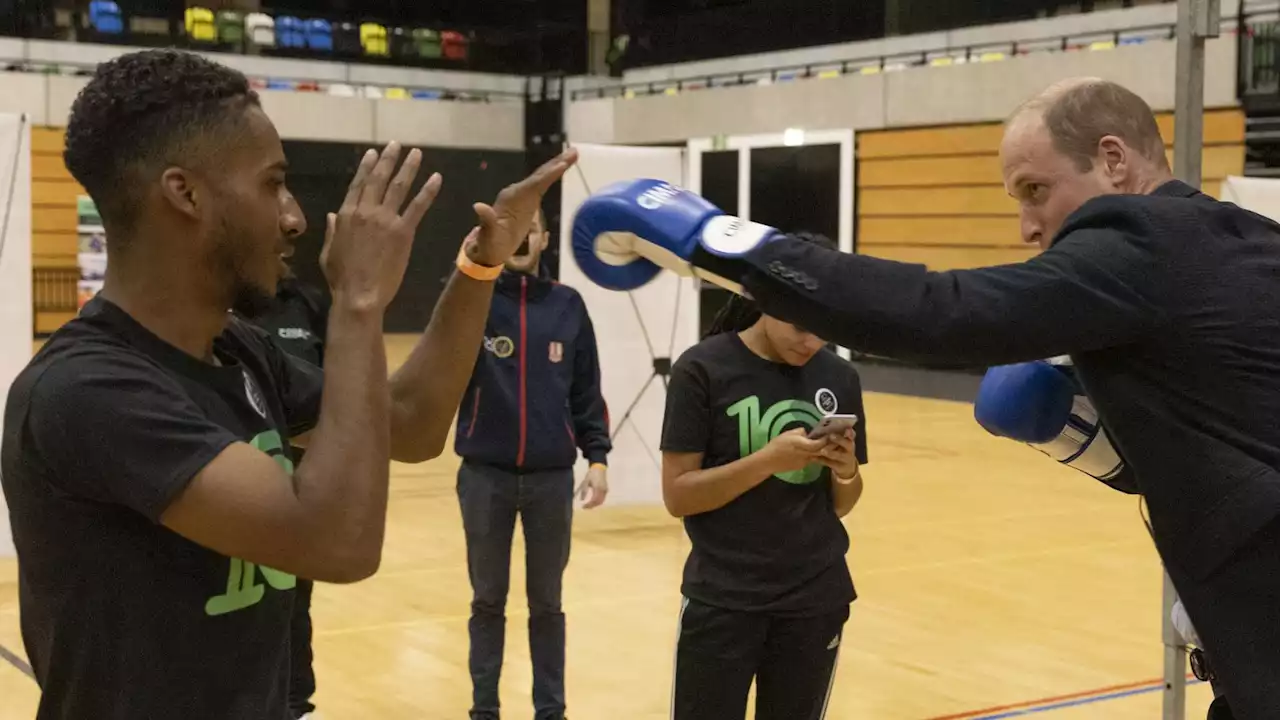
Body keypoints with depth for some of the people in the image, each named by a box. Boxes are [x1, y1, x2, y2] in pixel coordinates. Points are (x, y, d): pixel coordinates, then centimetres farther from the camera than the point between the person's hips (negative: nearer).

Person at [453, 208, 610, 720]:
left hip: (551, 477, 1)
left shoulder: (568, 305, 4)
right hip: (485, 475, -1)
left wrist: (597, 457, -1)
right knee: (488, 600, 10)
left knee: (547, 603, 10)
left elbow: (586, 391, 8)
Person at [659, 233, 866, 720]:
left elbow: (841, 506, 10)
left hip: (816, 600, 4)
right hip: (721, 601, -4)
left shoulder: (839, 377, 3)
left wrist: (846, 471, -12)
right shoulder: (703, 369, -9)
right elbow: (678, 494, -12)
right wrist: (768, 460, -24)